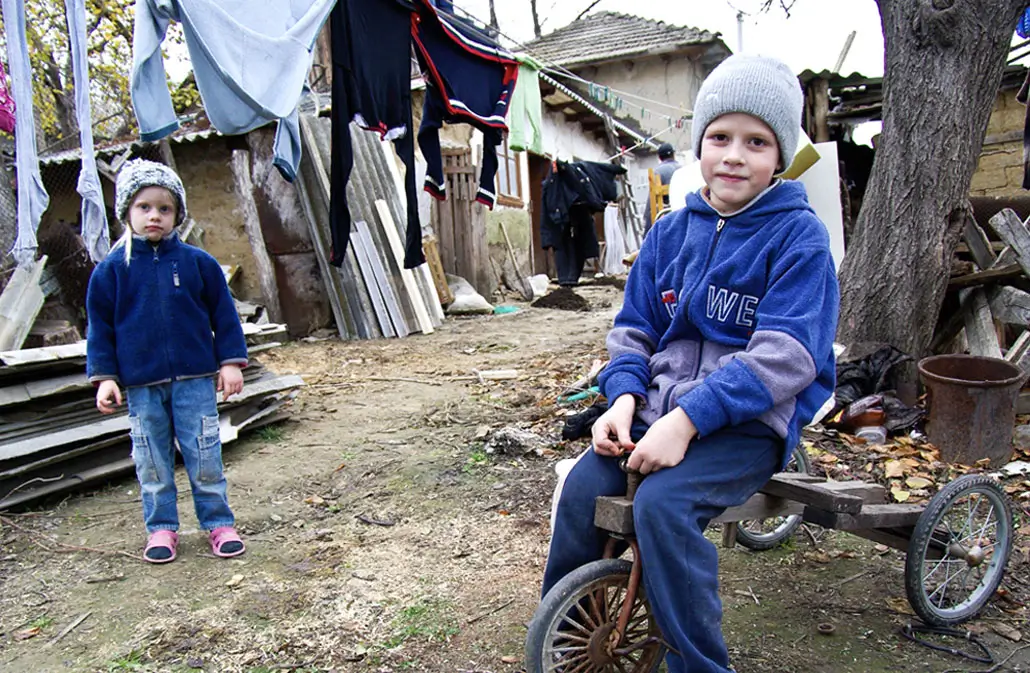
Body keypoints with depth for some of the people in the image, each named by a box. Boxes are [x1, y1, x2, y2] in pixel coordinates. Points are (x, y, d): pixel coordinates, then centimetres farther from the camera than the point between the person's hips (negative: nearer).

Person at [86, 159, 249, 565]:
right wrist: (104, 377, 0)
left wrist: (231, 362, 2)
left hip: (195, 379, -1)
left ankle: (218, 523, 18)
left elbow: (223, 314, 5)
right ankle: (161, 528, 25)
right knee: (152, 461, 11)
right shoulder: (111, 270, 0)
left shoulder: (197, 262, 0)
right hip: (141, 384, 1)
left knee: (205, 455, 5)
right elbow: (100, 326, 5)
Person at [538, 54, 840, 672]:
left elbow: (784, 356, -18)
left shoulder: (799, 237, -8)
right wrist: (625, 397, -9)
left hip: (752, 420, -4)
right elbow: (635, 329, 11)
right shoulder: (671, 231, 8)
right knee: (584, 488, -15)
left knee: (663, 503, -28)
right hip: (663, 405, 5)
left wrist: (687, 417, -26)